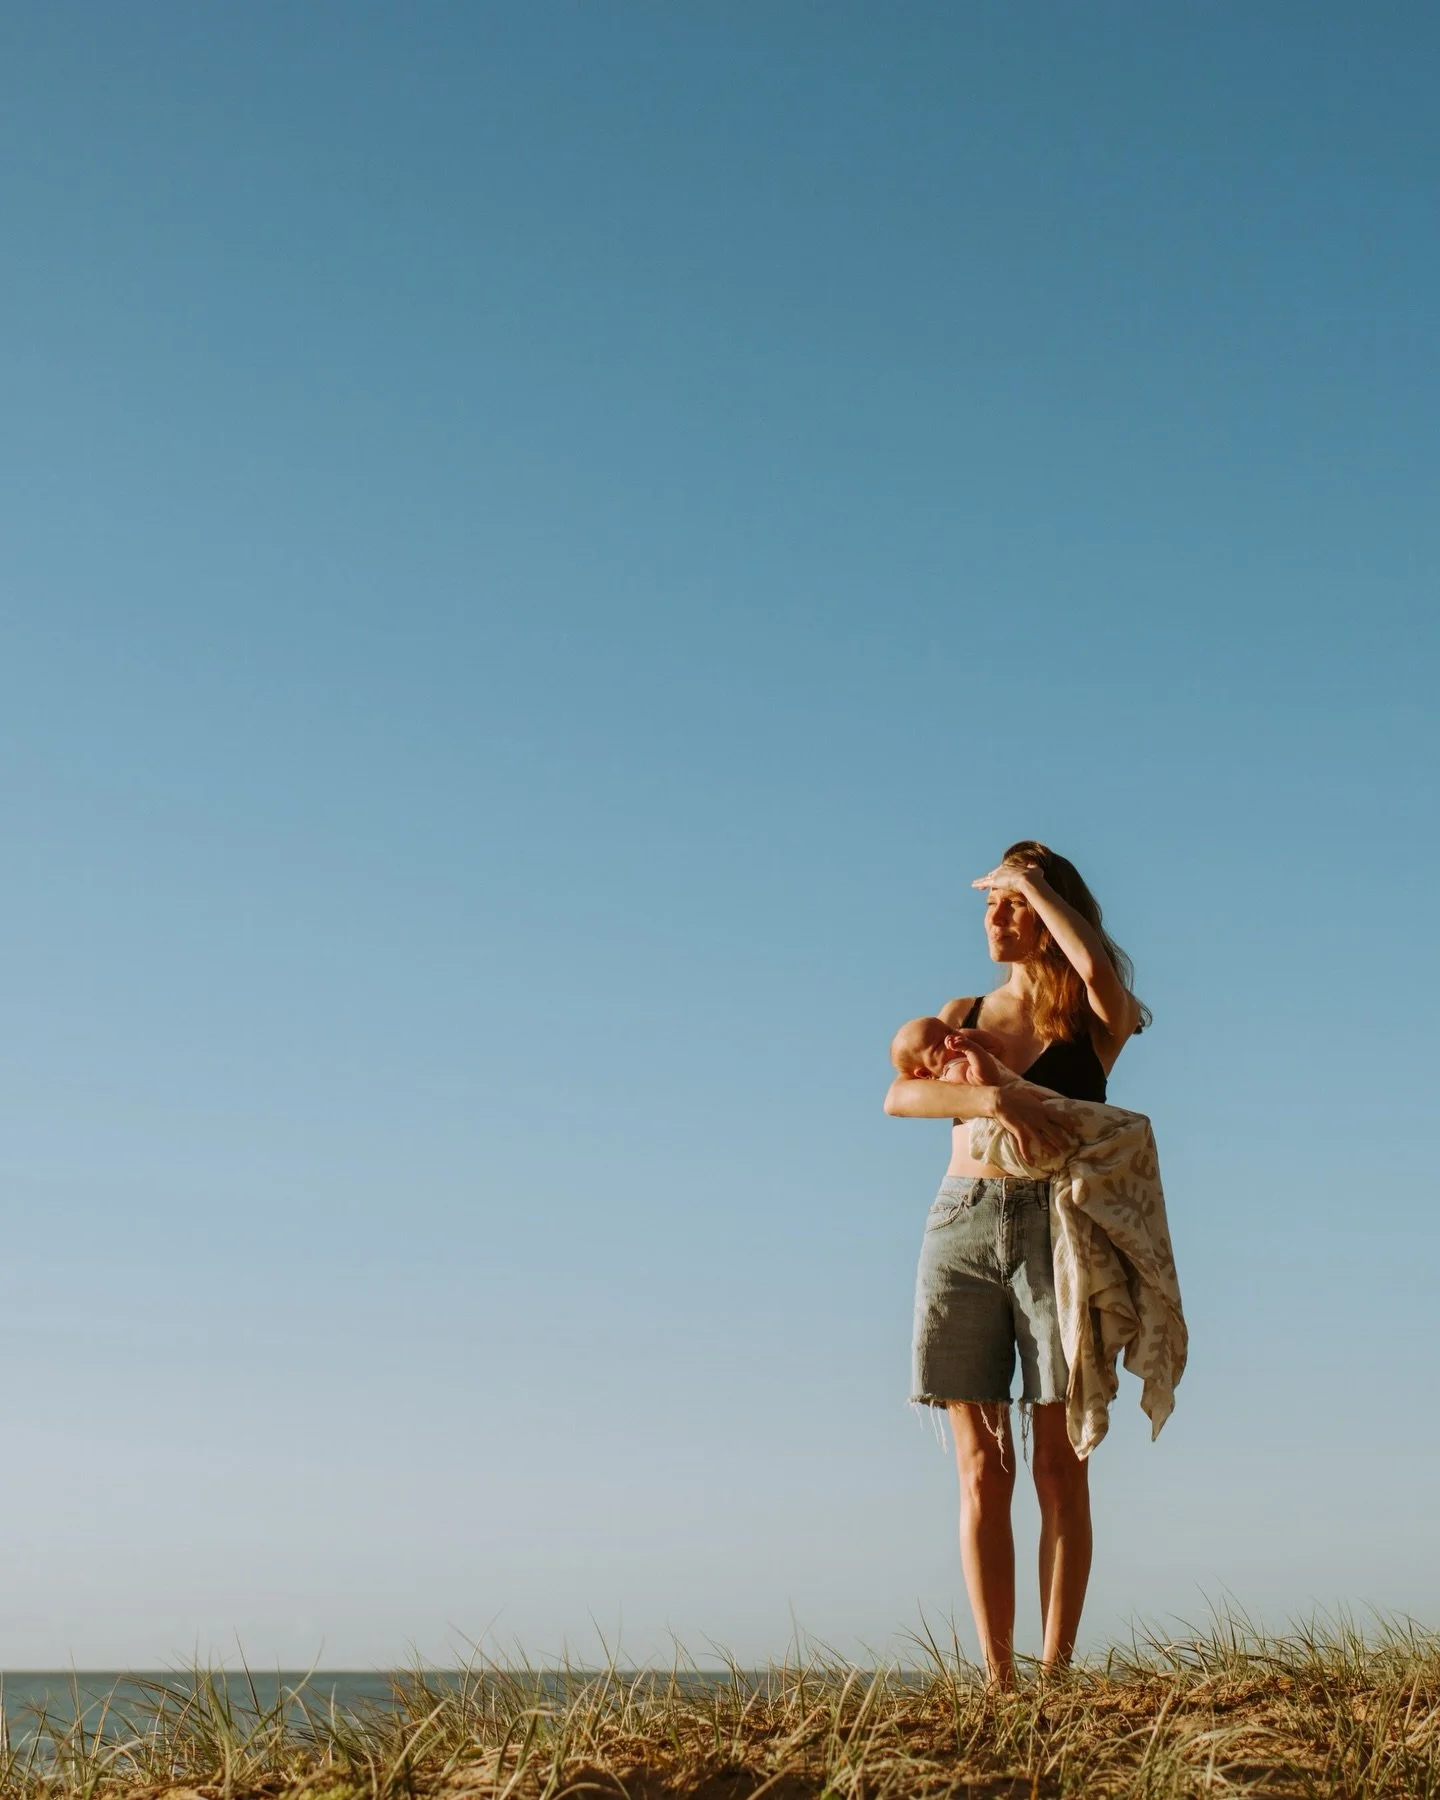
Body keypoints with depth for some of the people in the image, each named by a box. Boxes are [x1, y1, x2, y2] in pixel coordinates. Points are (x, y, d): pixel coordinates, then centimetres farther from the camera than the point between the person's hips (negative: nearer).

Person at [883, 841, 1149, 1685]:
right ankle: (997, 1676, 0)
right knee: (982, 1470, -1)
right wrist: (993, 1095, -19)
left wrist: (1034, 879, -3)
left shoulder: (1093, 1018, 8)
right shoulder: (964, 1013, 17)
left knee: (1059, 1467, -3)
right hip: (962, 1227, 3)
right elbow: (901, 1095, -1)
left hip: (1056, 1227, -3)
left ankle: (1056, 1670, -2)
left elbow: (1097, 965, -18)